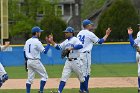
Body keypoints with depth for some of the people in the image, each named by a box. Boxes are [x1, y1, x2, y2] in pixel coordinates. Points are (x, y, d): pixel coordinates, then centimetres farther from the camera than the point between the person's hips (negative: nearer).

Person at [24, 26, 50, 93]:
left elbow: (24, 52, 13)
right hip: (35, 62, -7)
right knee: (44, 76, 5)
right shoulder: (37, 42, -14)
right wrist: (49, 43, -8)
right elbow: (45, 51, -15)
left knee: (30, 78, 10)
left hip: (29, 62, 7)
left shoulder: (27, 41, 9)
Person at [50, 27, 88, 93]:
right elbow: (58, 47, 13)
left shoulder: (75, 39, -9)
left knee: (81, 77, 5)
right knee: (64, 77, -4)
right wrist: (51, 41, 4)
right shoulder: (66, 41, 15)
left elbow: (80, 46, -26)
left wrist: (71, 48, -29)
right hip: (68, 62, 7)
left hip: (75, 61, -6)